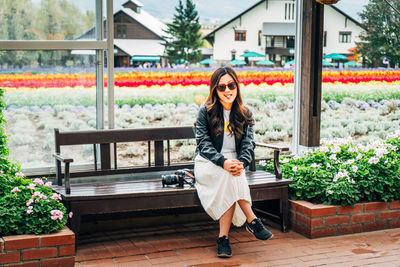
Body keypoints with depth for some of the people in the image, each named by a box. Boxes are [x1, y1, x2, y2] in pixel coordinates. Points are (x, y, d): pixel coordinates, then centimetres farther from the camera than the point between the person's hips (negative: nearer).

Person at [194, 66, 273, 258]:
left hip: (234, 161, 2)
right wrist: (223, 162, -27)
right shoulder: (205, 111, -2)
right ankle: (251, 220, -30)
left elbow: (248, 144, 0)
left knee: (233, 175, -33)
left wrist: (241, 163, -23)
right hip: (207, 164, -2)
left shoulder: (244, 114, 8)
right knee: (228, 174, -35)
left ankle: (223, 237, -33)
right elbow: (203, 143, -9)